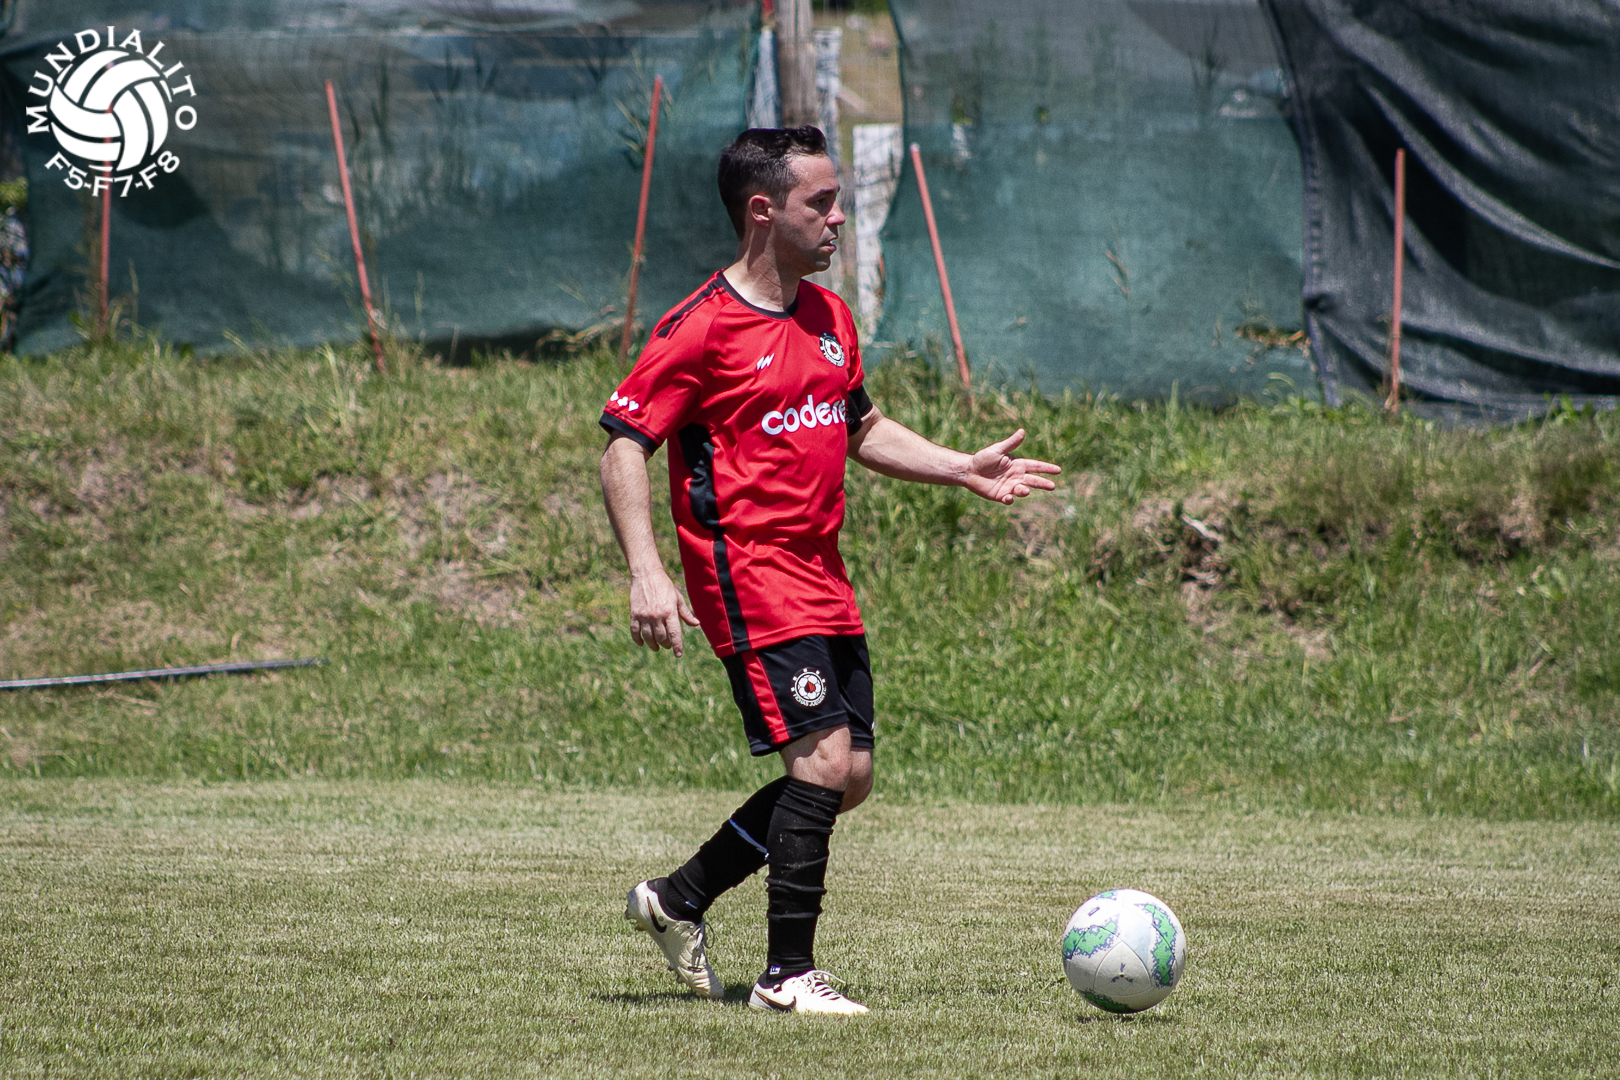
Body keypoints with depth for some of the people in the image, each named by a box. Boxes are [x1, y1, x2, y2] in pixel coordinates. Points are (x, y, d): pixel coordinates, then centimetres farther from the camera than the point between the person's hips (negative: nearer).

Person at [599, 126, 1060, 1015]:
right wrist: (645, 572, -23)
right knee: (824, 758, -16)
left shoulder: (829, 317, 14)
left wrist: (963, 470, 18)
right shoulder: (702, 327, -11)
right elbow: (623, 444, -12)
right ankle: (786, 975, -9)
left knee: (847, 776, 7)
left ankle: (677, 900, 22)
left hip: (821, 575, 9)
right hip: (749, 574, -9)